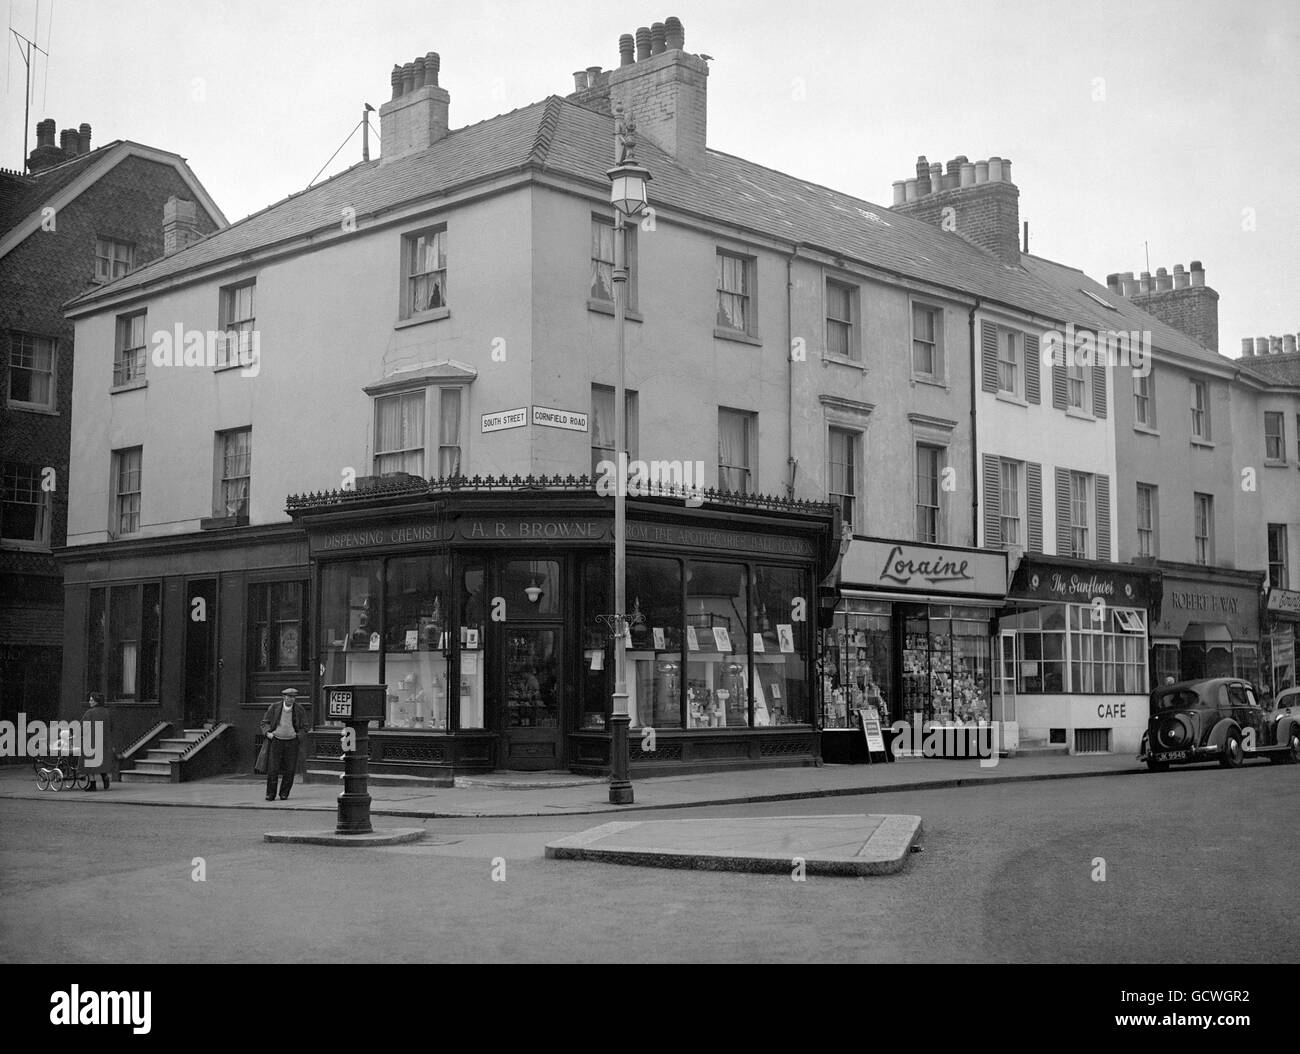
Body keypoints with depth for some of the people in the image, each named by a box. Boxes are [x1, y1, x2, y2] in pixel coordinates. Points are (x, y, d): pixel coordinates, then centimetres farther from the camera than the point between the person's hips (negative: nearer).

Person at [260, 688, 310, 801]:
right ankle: (270, 794, 2)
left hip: (292, 742, 1)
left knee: (289, 770, -1)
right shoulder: (274, 707, -2)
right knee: (273, 769, -6)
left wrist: (298, 736, -6)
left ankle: (284, 793, 13)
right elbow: (265, 722, 7)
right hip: (276, 741, -1)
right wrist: (267, 733, -10)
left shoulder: (300, 709, -1)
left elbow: (305, 726, 8)